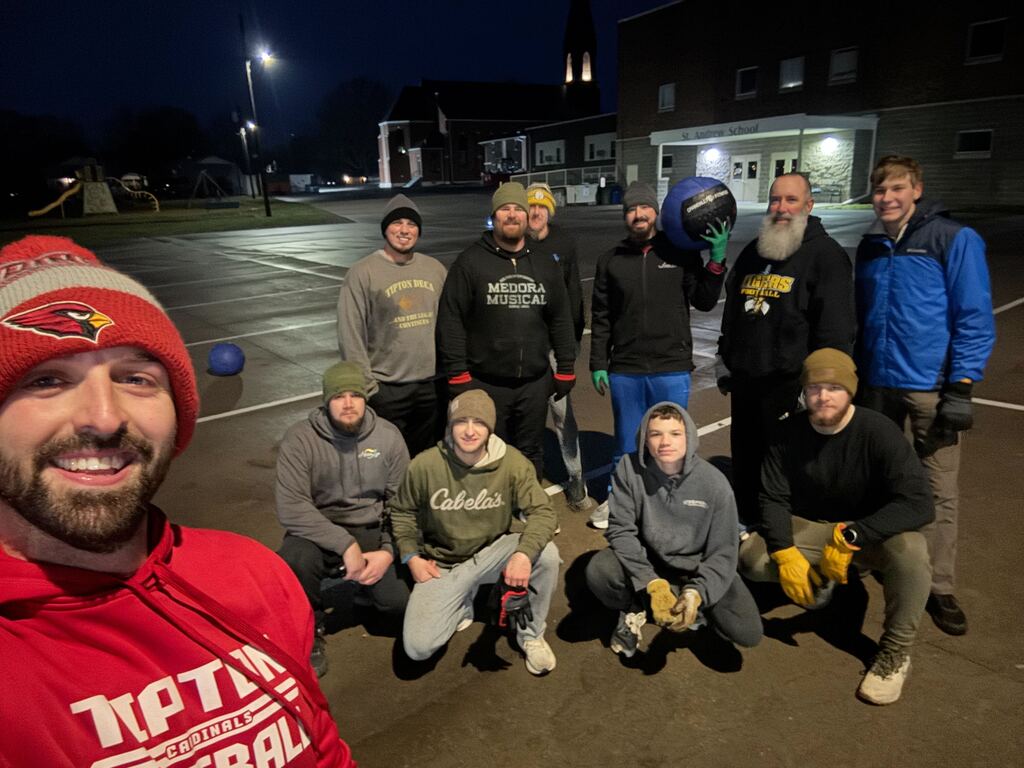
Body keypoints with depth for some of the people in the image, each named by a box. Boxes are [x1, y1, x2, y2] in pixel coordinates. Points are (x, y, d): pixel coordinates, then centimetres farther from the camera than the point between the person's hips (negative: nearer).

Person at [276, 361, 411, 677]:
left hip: (372, 532, 2)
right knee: (294, 561, -34)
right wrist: (346, 545, -27)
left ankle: (367, 583, 25)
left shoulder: (388, 435, -6)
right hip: (320, 532, -2)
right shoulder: (300, 438, -14)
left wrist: (388, 551, -14)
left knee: (399, 603, -12)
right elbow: (291, 508, -22)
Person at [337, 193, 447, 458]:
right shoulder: (363, 272, -8)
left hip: (432, 384, 5)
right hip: (386, 389, -4)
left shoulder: (434, 268, 7)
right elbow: (351, 336, -10)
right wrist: (365, 386, -11)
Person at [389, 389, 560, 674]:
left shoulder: (512, 463, -17)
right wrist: (411, 556, -9)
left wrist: (524, 553, -36)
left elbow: (542, 511, -18)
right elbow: (401, 511, 1)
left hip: (492, 552, 0)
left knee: (546, 553, -29)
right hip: (442, 565, 0)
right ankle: (462, 603, 18)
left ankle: (531, 634, -1)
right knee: (418, 648, -16)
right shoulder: (425, 465, -17)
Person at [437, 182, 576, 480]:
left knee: (531, 454, 16)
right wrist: (457, 374, -11)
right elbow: (451, 321, -7)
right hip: (484, 383, -3)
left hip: (535, 383, 4)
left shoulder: (545, 266, 9)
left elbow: (561, 320, 12)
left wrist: (565, 369, 9)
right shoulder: (470, 262, -4)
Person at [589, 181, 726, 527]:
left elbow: (704, 303, 2)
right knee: (626, 443, 14)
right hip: (624, 371, 1)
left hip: (672, 371, -1)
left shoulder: (681, 253, 1)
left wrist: (716, 260, -10)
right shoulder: (611, 261, 5)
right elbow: (601, 319, 6)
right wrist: (598, 365, 3)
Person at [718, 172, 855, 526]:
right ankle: (746, 520, 35)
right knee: (744, 457, 17)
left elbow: (836, 328, -13)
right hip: (744, 379, 7)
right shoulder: (753, 252, 15)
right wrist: (725, 361, 21)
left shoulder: (826, 255, -7)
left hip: (788, 384, -6)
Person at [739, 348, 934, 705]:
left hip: (870, 531, -2)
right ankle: (820, 579, 12)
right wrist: (785, 553, -25)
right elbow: (773, 498, -9)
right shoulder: (790, 432, -11)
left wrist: (850, 537, -35)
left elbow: (918, 504, -29)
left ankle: (896, 651, -10)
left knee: (910, 550, -35)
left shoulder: (878, 432, -21)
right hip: (809, 527, 3)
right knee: (750, 558, -21)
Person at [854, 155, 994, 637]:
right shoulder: (870, 247, 10)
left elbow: (975, 319, -8)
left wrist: (960, 388, -13)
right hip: (877, 384, 5)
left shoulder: (954, 239, -5)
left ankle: (939, 588, 16)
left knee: (940, 491, 2)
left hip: (931, 388, -4)